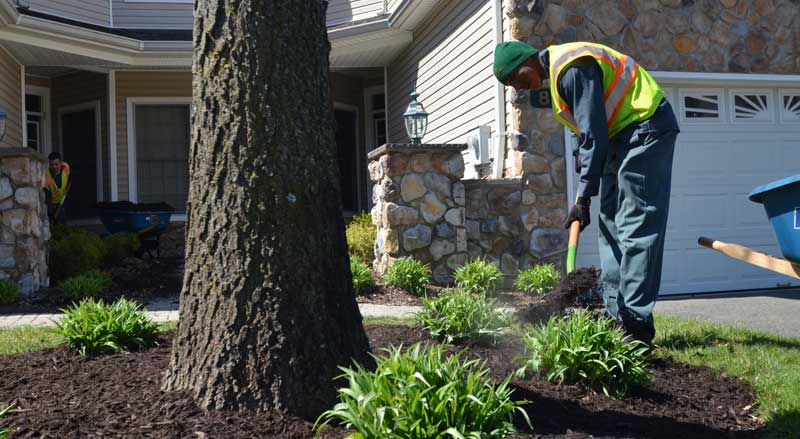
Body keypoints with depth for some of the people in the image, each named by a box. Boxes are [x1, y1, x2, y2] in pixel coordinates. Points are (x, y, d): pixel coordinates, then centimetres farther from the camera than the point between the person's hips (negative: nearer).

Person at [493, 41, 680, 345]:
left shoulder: (572, 68, -20)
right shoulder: (558, 70, 12)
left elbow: (593, 136, -23)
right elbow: (590, 131, 17)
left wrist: (583, 198, -22)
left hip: (645, 129, -10)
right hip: (621, 136, 10)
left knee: (636, 227, -13)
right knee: (611, 223, 8)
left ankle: (636, 324, -11)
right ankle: (616, 314, 11)